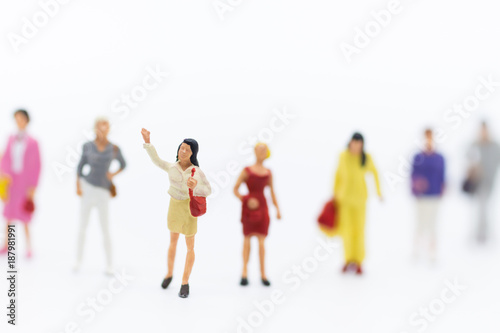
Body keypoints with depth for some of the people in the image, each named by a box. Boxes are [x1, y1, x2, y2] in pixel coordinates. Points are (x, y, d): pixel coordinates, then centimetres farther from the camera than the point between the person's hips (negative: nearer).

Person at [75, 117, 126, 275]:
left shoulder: (114, 149, -2)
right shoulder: (88, 146, -3)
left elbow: (123, 164, 14)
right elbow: (80, 166, 3)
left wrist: (113, 174, -3)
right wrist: (77, 186, -5)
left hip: (103, 192, 0)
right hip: (87, 187, 0)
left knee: (105, 230, 1)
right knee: (82, 227, 5)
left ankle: (109, 264, 14)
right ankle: (78, 261, 19)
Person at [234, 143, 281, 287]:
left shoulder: (268, 173, 9)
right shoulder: (247, 171, -3)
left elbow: (272, 192, 14)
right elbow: (235, 189, -3)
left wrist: (277, 210, 7)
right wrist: (245, 200, -17)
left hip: (262, 207, 3)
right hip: (249, 207, -3)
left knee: (261, 241, 2)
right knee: (247, 238, 0)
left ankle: (263, 274, 5)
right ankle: (244, 272, 4)